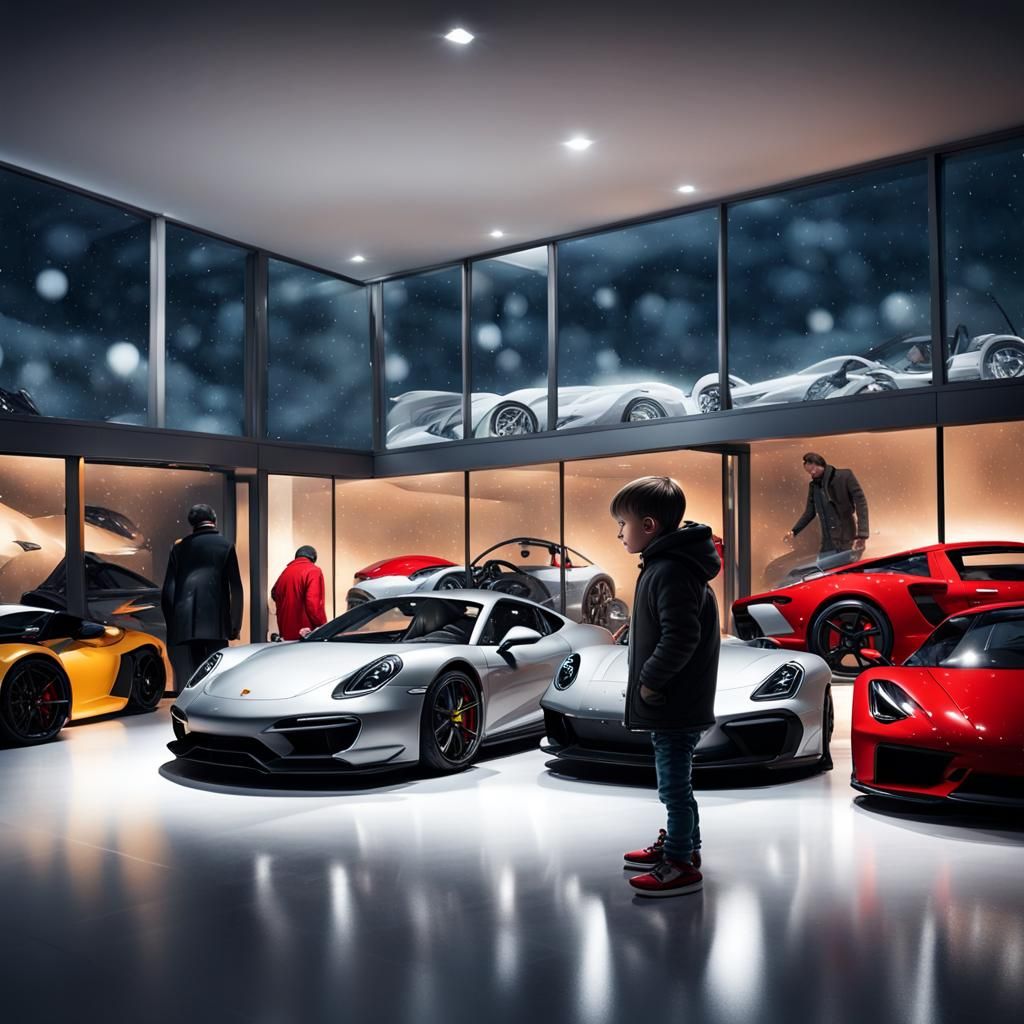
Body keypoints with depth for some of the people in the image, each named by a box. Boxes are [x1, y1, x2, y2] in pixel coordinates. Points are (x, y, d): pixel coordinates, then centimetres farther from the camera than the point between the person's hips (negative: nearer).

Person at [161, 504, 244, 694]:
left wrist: (172, 625, 14)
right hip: (216, 623, -2)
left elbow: (168, 591, 8)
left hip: (184, 625, 2)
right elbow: (235, 588, 1)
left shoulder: (180, 547, 10)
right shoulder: (225, 545, 5)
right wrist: (235, 625, 6)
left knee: (187, 678, 4)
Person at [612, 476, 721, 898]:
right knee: (675, 779, 22)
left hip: (675, 704, -10)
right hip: (673, 702, 10)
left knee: (674, 782, 1)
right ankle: (680, 844, 37)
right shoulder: (665, 564, 11)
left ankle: (681, 866, 14)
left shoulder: (670, 572, -21)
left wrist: (650, 680, -19)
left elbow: (681, 637, -27)